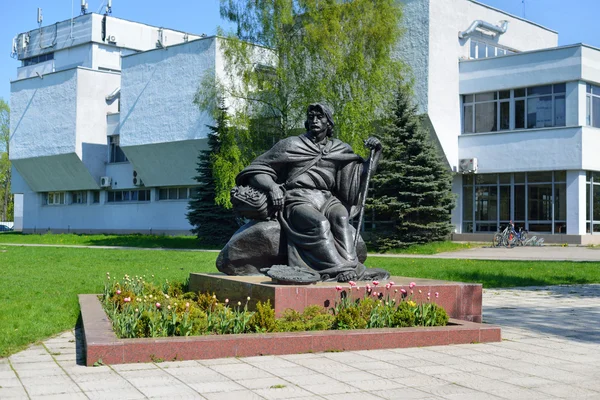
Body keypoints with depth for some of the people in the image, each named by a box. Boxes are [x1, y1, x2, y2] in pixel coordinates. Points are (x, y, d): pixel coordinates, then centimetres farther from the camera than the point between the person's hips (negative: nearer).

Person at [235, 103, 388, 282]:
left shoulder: (339, 149, 20)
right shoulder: (290, 145, 12)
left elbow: (362, 172, 19)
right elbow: (256, 172, 9)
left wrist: (377, 151, 4)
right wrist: (272, 187, -12)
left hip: (327, 200, 3)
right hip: (298, 201, -3)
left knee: (341, 218, -32)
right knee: (320, 223, -35)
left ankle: (351, 265, -48)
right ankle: (340, 269, -49)